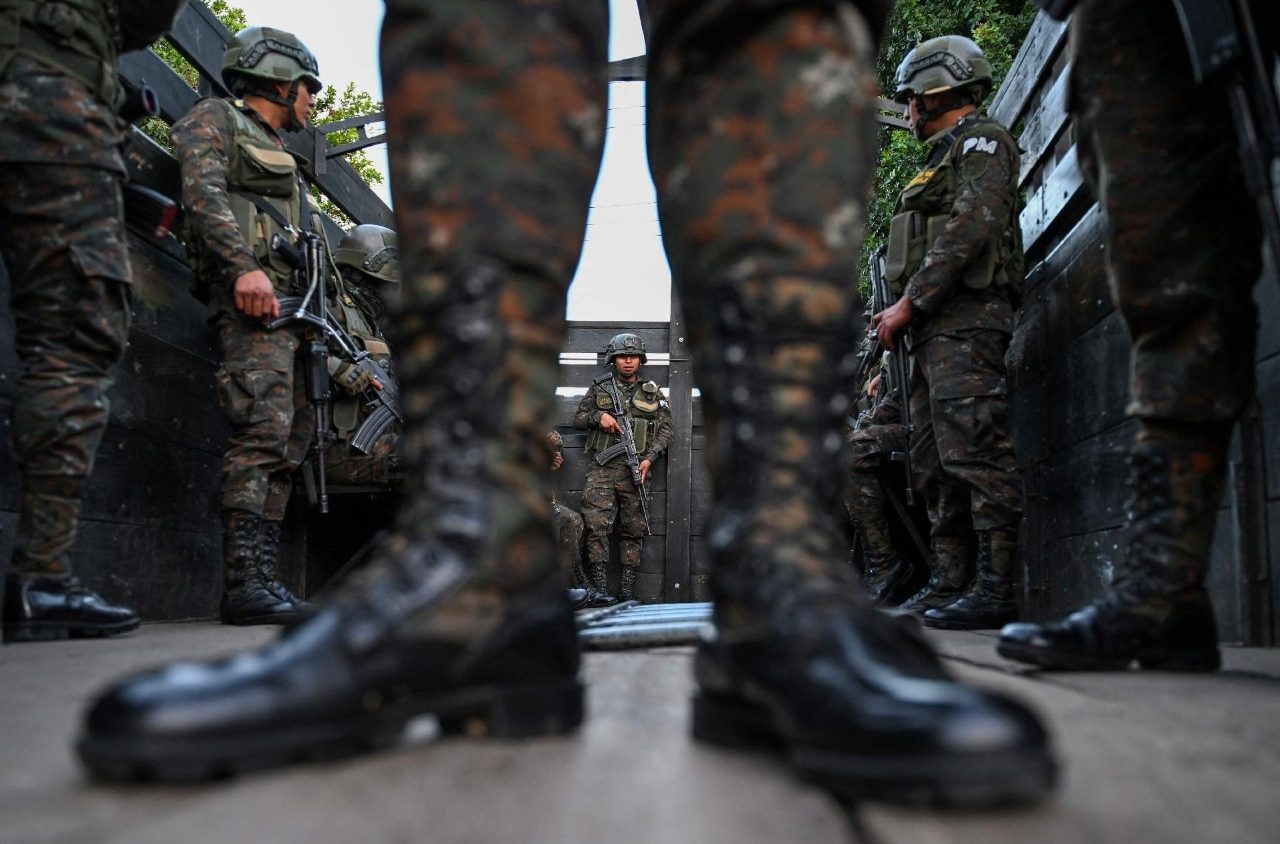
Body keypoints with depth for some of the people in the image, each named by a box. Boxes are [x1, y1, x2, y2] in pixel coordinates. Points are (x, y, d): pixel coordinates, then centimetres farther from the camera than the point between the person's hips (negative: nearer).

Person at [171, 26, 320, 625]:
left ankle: (261, 577, 3)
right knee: (264, 429, -21)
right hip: (250, 294, -9)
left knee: (292, 441, 2)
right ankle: (244, 583, -24)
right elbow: (203, 191, -10)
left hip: (290, 302, 9)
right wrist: (244, 266, -23)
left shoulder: (277, 152, 34)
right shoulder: (215, 118, 9)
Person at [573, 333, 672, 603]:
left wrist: (650, 458, -6)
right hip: (602, 469, -1)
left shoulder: (652, 393, 12)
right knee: (597, 525, -10)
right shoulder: (599, 388, 11)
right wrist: (598, 416, -7)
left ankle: (627, 589, 5)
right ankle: (599, 586, -7)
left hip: (635, 469, 1)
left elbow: (665, 429, 9)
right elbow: (577, 419, 14)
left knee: (634, 530, 1)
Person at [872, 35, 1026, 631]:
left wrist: (908, 301, -16)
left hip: (966, 316, -10)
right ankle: (949, 582, 10)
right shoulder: (945, 156, 30)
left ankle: (995, 589, -17)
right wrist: (901, 314, 13)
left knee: (974, 449, -16)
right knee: (935, 459, 7)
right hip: (936, 325, 10)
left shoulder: (981, 139, 1)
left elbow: (972, 227, -15)